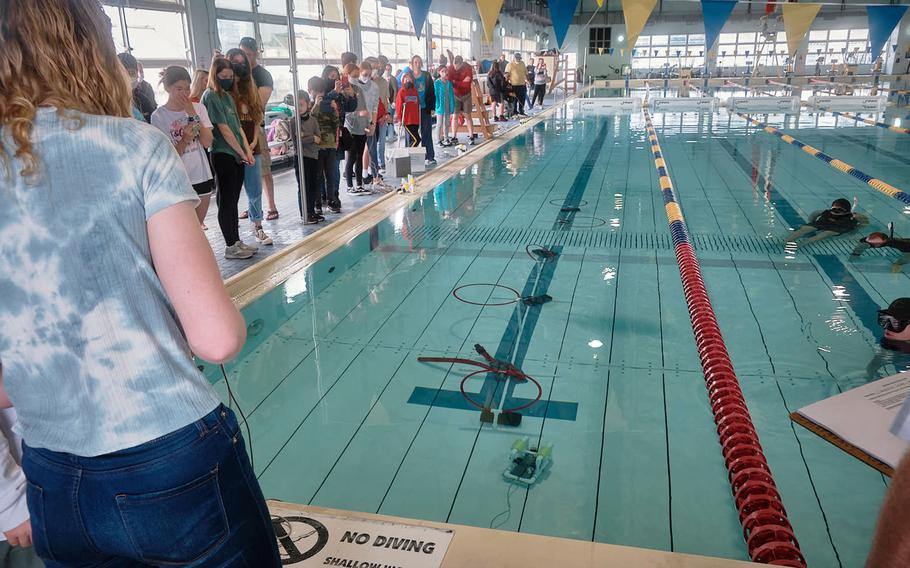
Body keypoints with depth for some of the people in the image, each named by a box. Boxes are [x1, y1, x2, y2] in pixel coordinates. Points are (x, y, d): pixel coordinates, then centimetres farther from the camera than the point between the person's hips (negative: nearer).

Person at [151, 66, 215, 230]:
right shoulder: (159, 116, -7)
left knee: (197, 228, 15)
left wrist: (191, 113, -12)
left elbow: (207, 142, -7)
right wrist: (184, 140, -26)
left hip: (202, 176, 3)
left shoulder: (198, 108, 2)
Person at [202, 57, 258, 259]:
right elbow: (224, 129, -13)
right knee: (226, 201, -2)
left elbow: (238, 126, 12)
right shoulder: (211, 96, -9)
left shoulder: (228, 96, 15)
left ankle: (236, 241, 20)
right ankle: (230, 246, 4)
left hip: (237, 155, 8)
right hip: (222, 154, -8)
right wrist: (242, 153, -11)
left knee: (233, 200, 13)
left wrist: (248, 151, 1)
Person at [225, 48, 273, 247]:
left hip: (252, 148, 5)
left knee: (255, 190, 5)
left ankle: (257, 227, 13)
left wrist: (254, 142, 0)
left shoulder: (250, 90, 14)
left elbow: (257, 119, 13)